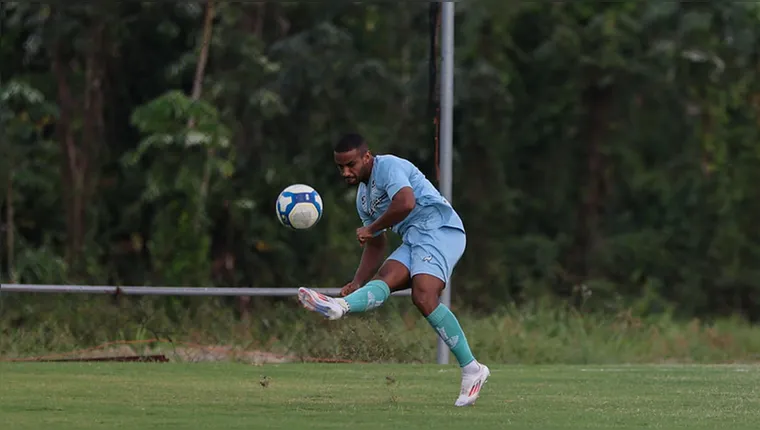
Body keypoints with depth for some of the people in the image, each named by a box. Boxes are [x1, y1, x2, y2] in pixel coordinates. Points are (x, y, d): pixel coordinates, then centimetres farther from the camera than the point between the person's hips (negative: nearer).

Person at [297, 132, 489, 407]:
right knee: (386, 278, -17)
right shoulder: (363, 198, 24)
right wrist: (357, 283, 17)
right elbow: (376, 247, 31)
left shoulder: (389, 167, -5)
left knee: (423, 296, -26)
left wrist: (371, 229, -10)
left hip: (439, 229, -10)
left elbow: (406, 202, -24)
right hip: (414, 240, 10)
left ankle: (471, 369, -24)